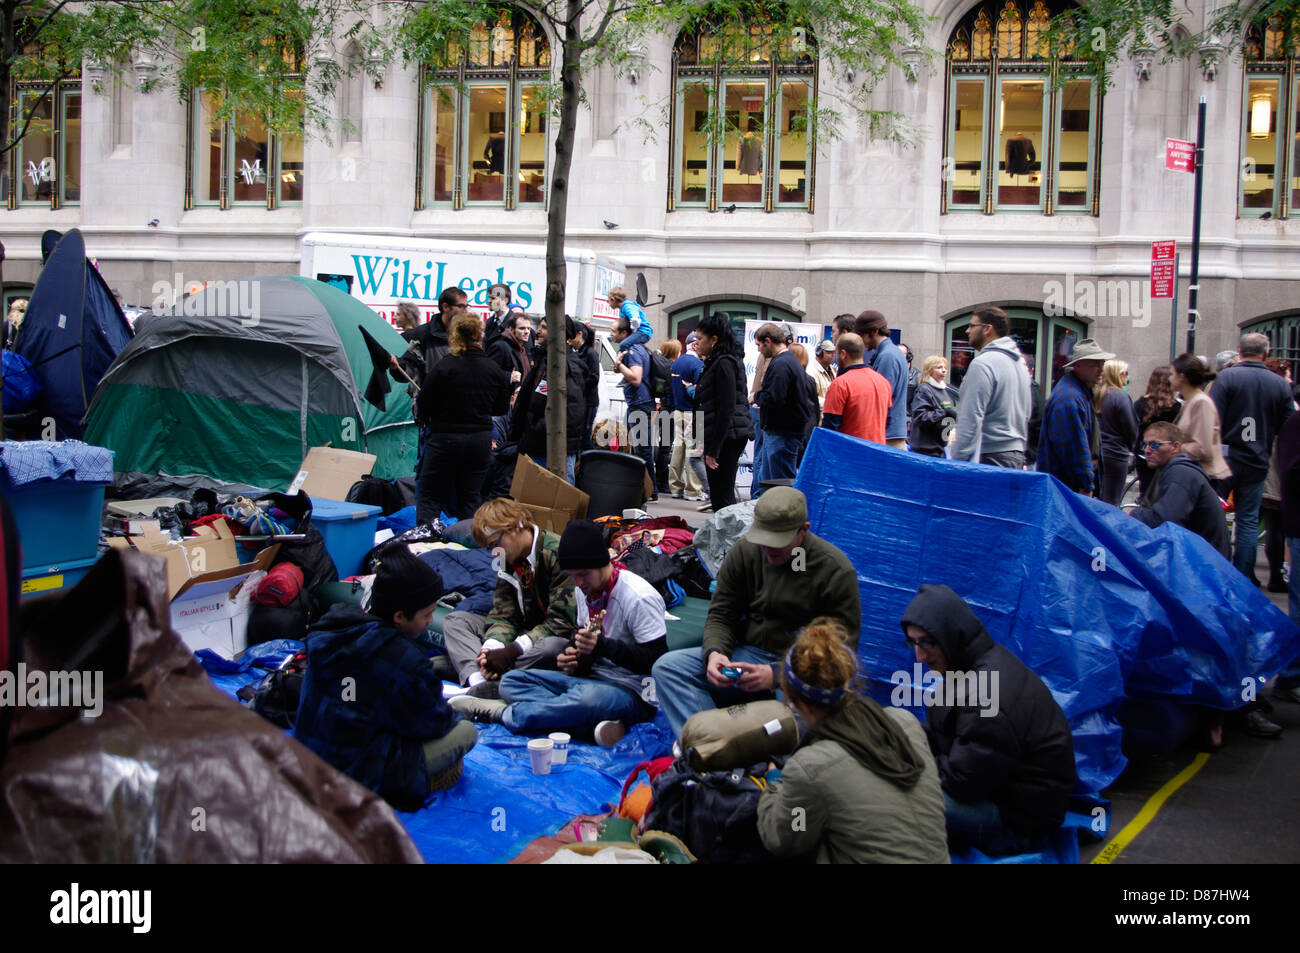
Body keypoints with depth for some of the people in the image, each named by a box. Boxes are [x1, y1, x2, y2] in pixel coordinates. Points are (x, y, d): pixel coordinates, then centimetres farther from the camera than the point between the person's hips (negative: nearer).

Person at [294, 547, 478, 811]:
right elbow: (433, 722, -8)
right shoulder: (402, 659, -23)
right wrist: (450, 716, 15)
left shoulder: (331, 629, 1)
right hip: (358, 777, -8)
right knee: (466, 731, 0)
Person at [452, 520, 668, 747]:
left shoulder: (639, 597, -17)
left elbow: (656, 660, -20)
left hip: (633, 692, -9)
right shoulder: (585, 590, 9)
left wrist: (602, 645, -29)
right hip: (591, 681, 9)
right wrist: (571, 654, 1)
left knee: (587, 696, -41)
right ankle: (593, 726, -24)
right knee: (512, 681, -2)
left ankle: (504, 713, -18)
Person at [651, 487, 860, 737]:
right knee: (667, 667, -15)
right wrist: (714, 653, -14)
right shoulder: (745, 552, 3)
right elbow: (721, 615, 11)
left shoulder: (837, 572, -10)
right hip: (748, 654, 5)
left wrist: (777, 674, -25)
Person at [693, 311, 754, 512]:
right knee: (723, 495, 12)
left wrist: (713, 450, -19)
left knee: (721, 497, -9)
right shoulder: (716, 362, 17)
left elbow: (726, 409, -19)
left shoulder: (724, 364, -13)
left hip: (725, 438, -10)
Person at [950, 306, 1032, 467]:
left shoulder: (982, 364, -12)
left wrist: (957, 461, -18)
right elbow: (1026, 415, 20)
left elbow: (971, 420, -18)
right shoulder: (1019, 363, 17)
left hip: (990, 458, -9)